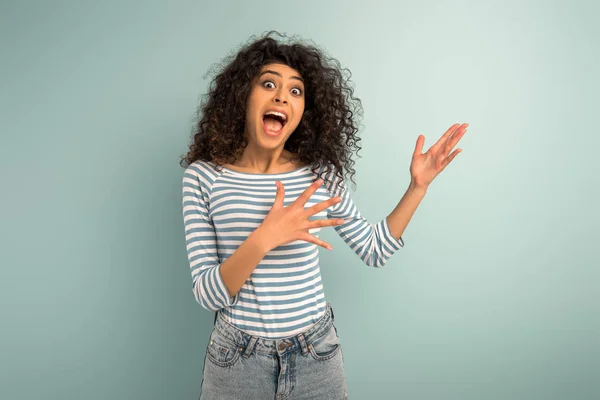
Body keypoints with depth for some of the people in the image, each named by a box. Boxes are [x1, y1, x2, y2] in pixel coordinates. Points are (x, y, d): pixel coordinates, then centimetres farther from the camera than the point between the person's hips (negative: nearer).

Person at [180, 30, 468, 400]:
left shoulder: (321, 173, -6)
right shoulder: (203, 175, -11)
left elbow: (375, 250, 4)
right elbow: (207, 294, -14)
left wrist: (418, 186, -3)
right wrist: (263, 240, -30)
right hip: (236, 360, -1)